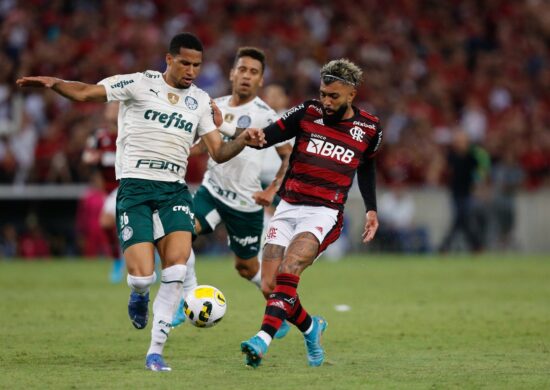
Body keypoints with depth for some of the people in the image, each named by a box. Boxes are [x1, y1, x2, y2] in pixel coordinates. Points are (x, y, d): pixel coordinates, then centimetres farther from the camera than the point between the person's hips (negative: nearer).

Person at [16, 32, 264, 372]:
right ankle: (140, 296, 26)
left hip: (174, 190, 3)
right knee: (142, 275, -14)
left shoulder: (201, 100, 12)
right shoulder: (140, 84, 0)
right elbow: (84, 92, -6)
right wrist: (53, 82, -24)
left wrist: (243, 141, -9)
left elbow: (218, 153, 11)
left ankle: (156, 351, -5)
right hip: (135, 187, -3)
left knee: (177, 268, -16)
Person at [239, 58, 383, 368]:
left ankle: (264, 338, -36)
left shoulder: (369, 129, 2)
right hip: (288, 207, 3)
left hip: (324, 213, -3)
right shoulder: (308, 113, 0)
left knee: (288, 270, -28)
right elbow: (267, 136, -1)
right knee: (269, 286, -3)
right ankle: (310, 327, 26)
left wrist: (371, 209, 15)